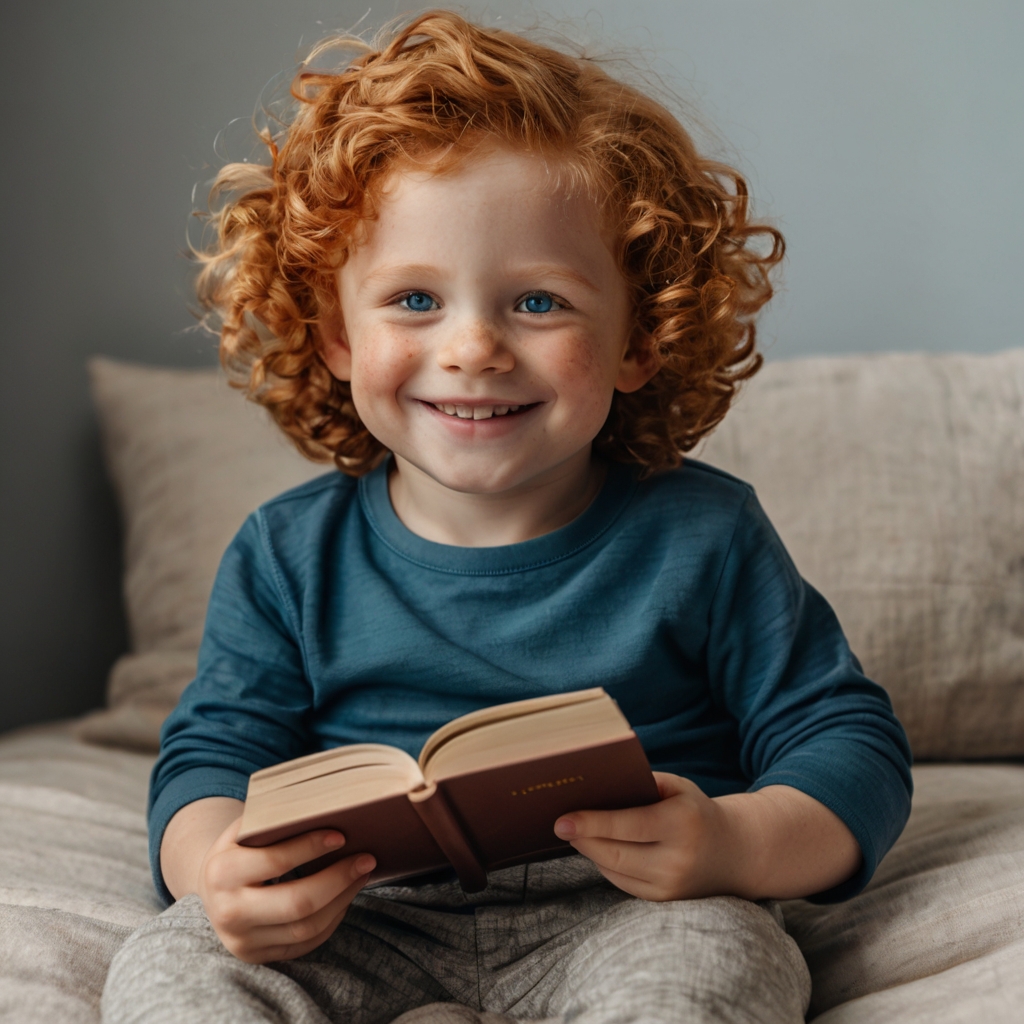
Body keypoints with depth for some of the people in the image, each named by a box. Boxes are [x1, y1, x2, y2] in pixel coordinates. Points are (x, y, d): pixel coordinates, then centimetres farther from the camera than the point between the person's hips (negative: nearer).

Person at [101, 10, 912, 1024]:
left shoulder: (699, 537, -1)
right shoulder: (287, 557, 4)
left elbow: (850, 747, 0)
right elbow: (213, 755, 5)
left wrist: (732, 845, -23)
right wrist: (217, 865, -20)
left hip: (620, 917, -1)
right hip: (365, 926, 2)